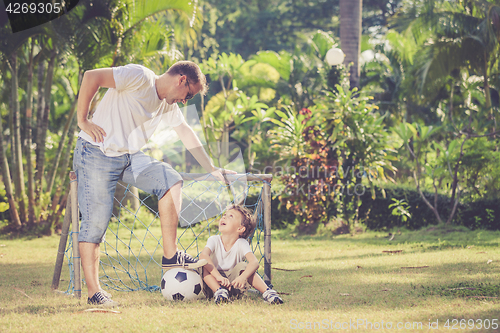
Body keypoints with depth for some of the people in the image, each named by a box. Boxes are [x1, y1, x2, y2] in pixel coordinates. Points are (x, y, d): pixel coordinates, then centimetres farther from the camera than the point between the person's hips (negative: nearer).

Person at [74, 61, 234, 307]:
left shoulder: (169, 105, 14)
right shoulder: (140, 77, -14)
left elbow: (186, 134, 26)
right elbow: (91, 76, -21)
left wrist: (212, 169, 27)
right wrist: (82, 120, -19)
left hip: (130, 157, 8)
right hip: (97, 155, -8)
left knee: (171, 180, -13)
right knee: (95, 222, -10)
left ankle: (170, 255, -11)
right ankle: (94, 292, -4)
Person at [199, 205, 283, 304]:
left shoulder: (241, 244, -8)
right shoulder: (214, 240, -10)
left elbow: (254, 262, -25)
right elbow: (203, 256, -31)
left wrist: (242, 277, -47)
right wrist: (218, 276, -46)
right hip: (213, 283, 0)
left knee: (243, 266, -25)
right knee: (205, 266, -28)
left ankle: (267, 291, -31)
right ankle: (219, 291, -44)